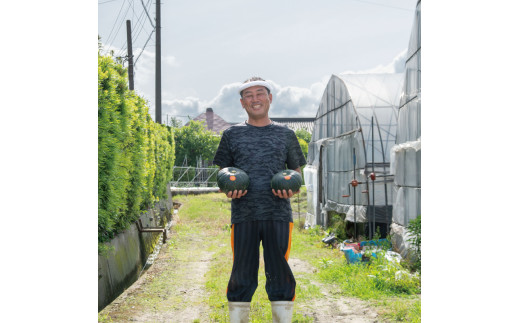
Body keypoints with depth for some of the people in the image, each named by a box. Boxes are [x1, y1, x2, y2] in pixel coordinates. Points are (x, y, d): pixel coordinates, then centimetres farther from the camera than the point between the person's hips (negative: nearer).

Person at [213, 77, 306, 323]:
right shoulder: (232, 134, 11)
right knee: (242, 276, 3)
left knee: (279, 274, 2)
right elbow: (223, 171, 15)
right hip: (244, 215, 0)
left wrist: (292, 188, -6)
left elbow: (296, 171, 16)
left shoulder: (286, 134, 12)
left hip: (278, 214, 0)